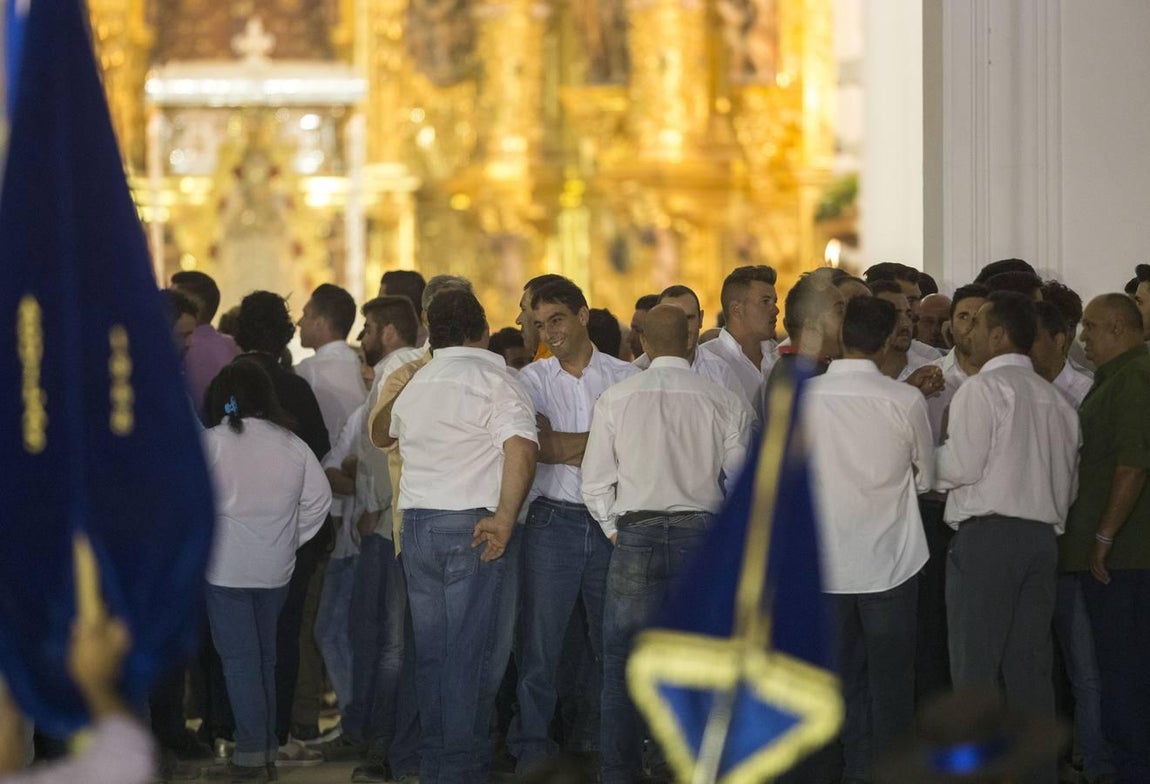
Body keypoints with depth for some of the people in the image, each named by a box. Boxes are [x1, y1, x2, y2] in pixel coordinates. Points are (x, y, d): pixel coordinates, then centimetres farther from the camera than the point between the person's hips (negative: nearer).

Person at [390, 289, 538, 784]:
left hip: (416, 523, 6)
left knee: (430, 650, 11)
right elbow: (521, 447, -20)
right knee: (475, 650, -3)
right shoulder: (493, 380, -7)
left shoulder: (413, 386, 15)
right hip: (475, 528, -6)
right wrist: (505, 516, -21)